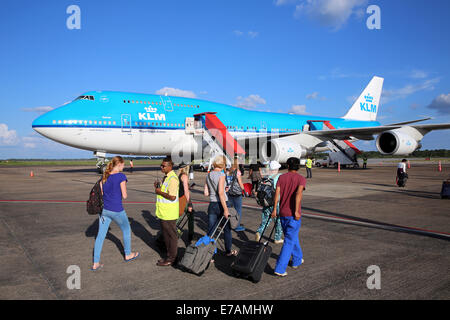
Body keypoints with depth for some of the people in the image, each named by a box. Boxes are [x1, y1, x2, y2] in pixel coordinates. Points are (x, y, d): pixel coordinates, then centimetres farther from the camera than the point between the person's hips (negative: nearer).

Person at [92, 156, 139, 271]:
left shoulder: (104, 176, 4)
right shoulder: (121, 176, -15)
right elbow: (124, 196, -14)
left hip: (104, 209, 6)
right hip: (116, 211, -5)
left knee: (100, 235, 10)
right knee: (126, 230, 19)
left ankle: (96, 263, 13)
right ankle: (128, 255, 34)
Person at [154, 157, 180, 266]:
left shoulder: (173, 179, -19)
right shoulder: (166, 177, 13)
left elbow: (172, 196, -26)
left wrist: (159, 192, -15)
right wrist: (158, 187, 6)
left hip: (169, 214, -10)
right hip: (163, 212, 10)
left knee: (171, 235, 2)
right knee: (166, 234, 18)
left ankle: (171, 258, 13)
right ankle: (169, 256, 30)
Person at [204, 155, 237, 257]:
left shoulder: (208, 175, 7)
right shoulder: (221, 174, -12)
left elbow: (206, 193, 7)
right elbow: (221, 193, -21)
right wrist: (226, 209, -21)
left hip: (212, 205, 5)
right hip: (221, 204, -5)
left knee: (210, 231, 5)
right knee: (227, 229, 15)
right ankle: (228, 251, 31)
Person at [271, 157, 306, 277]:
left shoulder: (281, 177, 5)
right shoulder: (301, 179, -5)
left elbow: (277, 193, -4)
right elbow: (298, 193, -21)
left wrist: (274, 209, -1)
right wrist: (296, 211, -21)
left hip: (282, 213, 5)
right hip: (293, 214, -5)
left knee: (292, 237, 23)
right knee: (289, 241, -1)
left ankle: (297, 259, 39)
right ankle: (280, 269, -5)